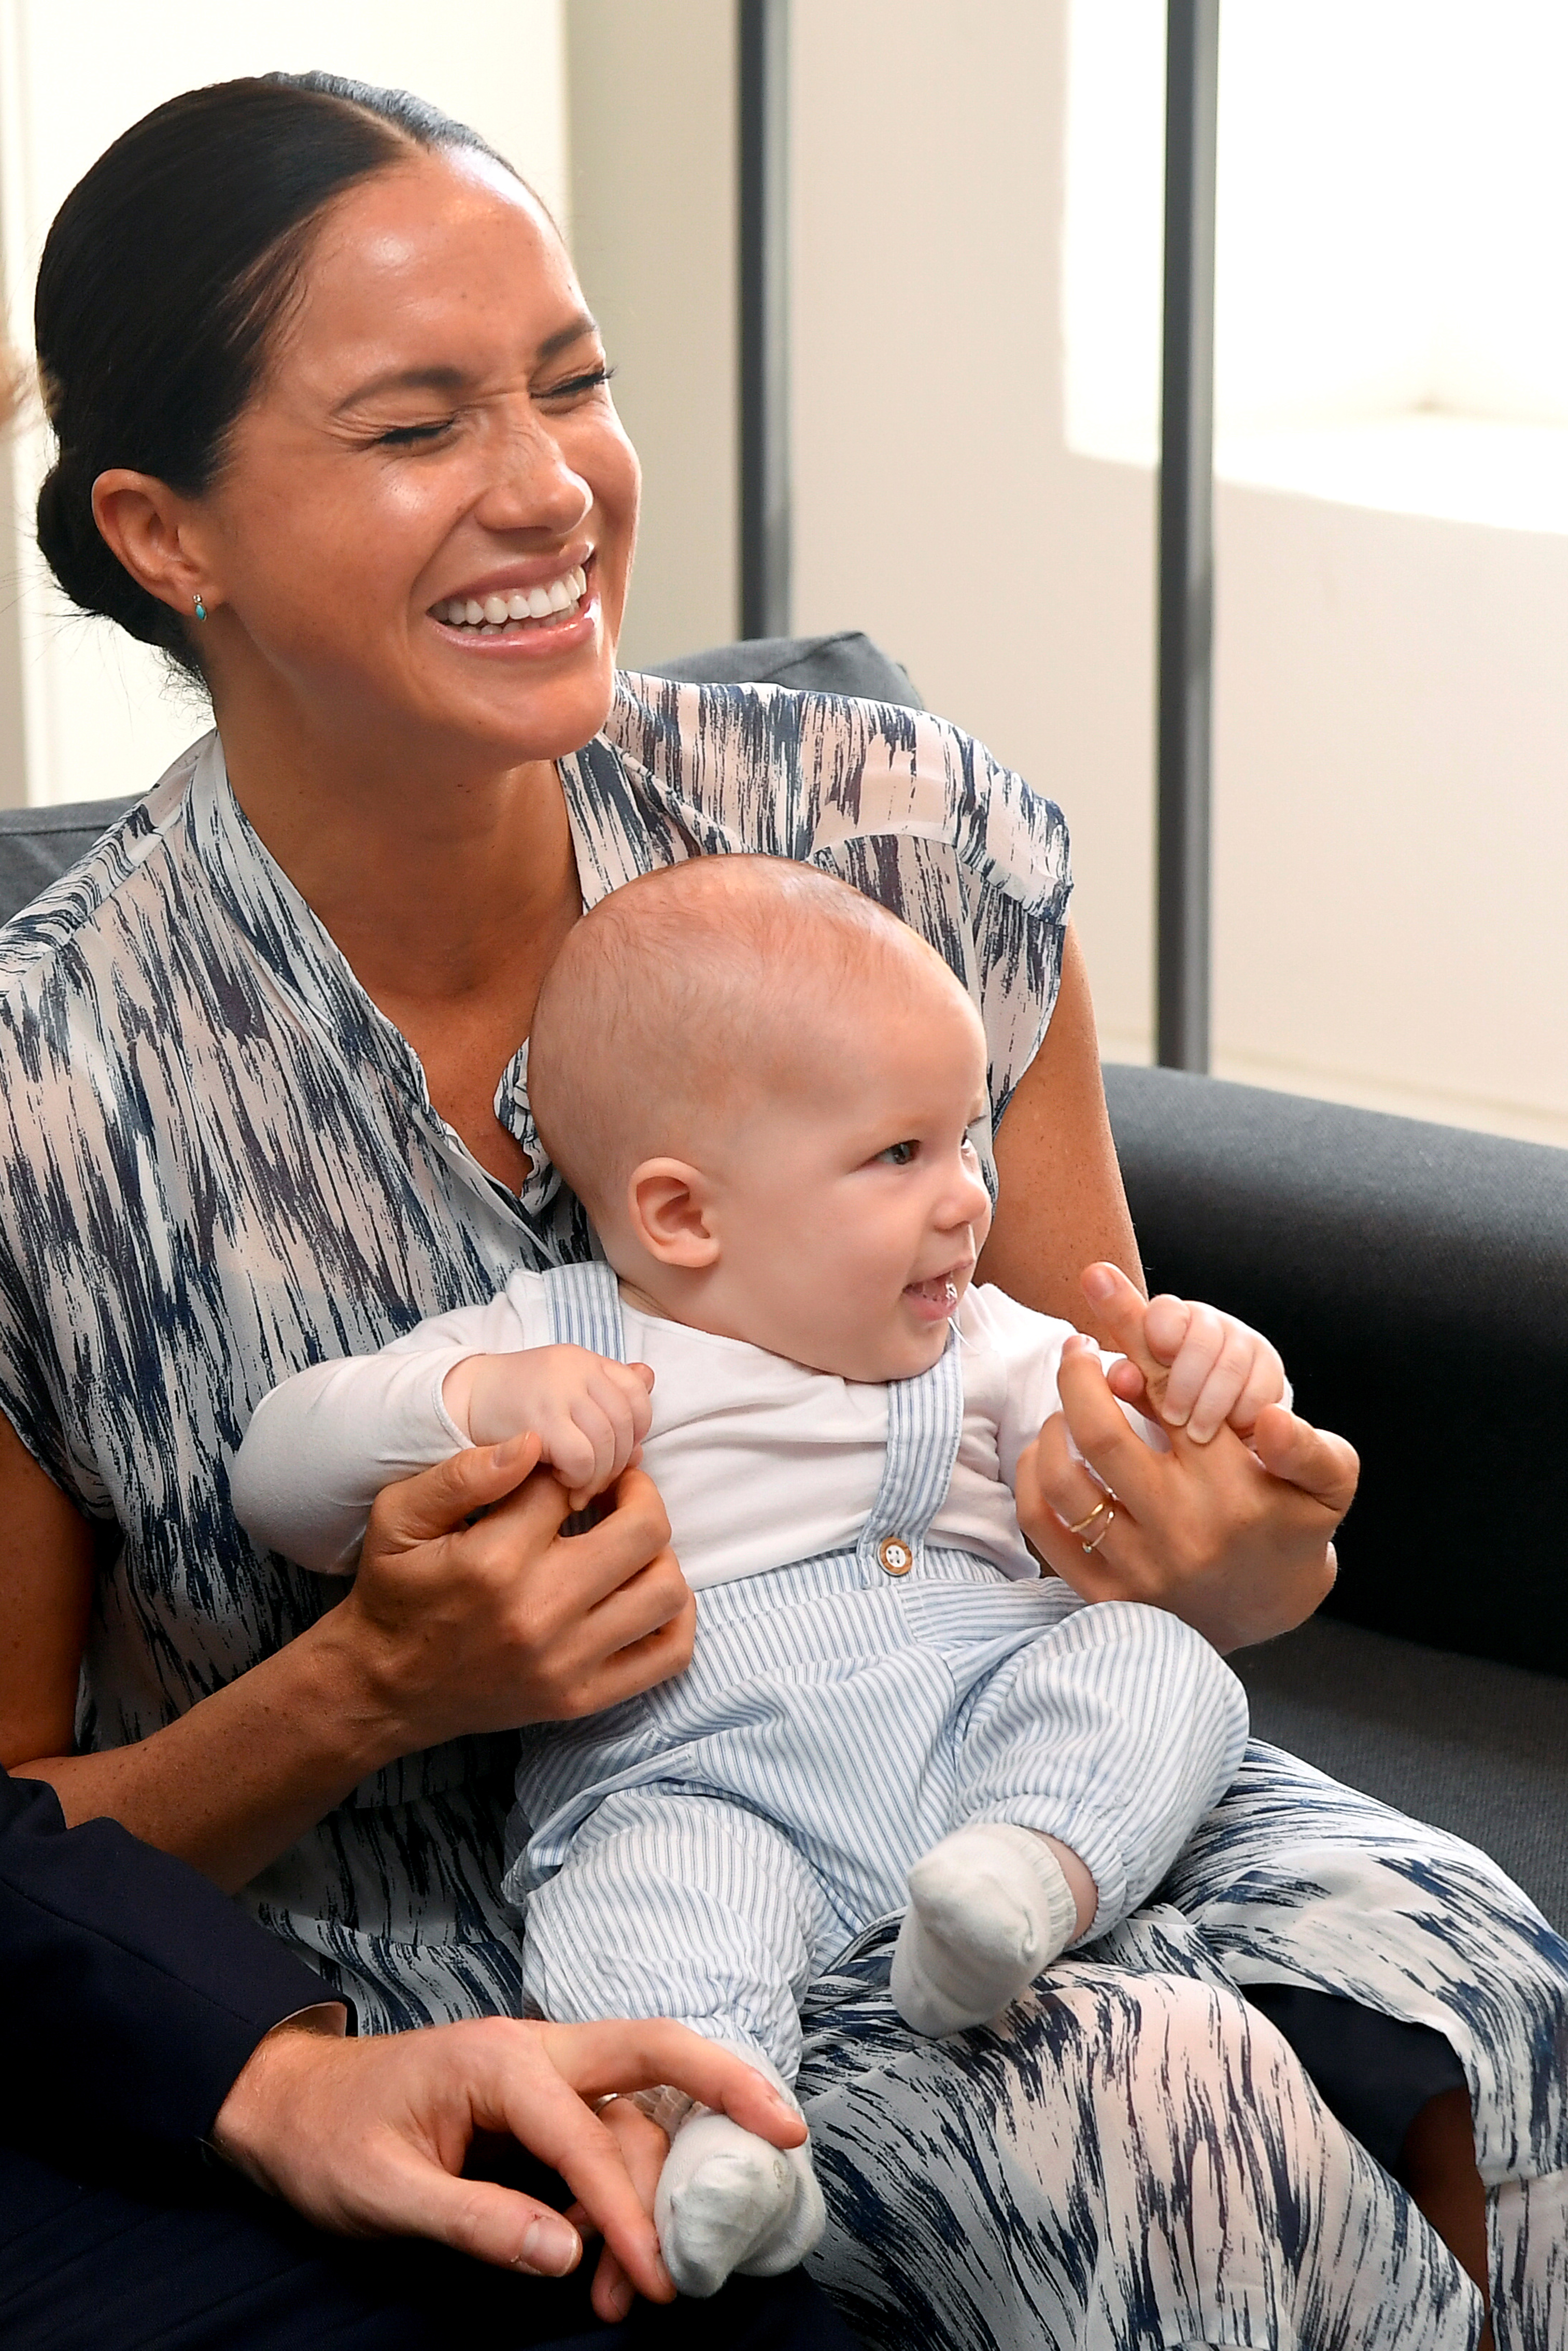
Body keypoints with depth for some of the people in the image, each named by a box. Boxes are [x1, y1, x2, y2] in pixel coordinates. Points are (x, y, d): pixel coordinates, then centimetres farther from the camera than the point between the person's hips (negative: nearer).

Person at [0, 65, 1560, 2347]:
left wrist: (1229, 1565, -15)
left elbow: (1112, 1500, 9)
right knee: (1150, 2096, -31)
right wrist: (366, 1690, -20)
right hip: (445, 1966, -3)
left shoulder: (908, 839, -5)